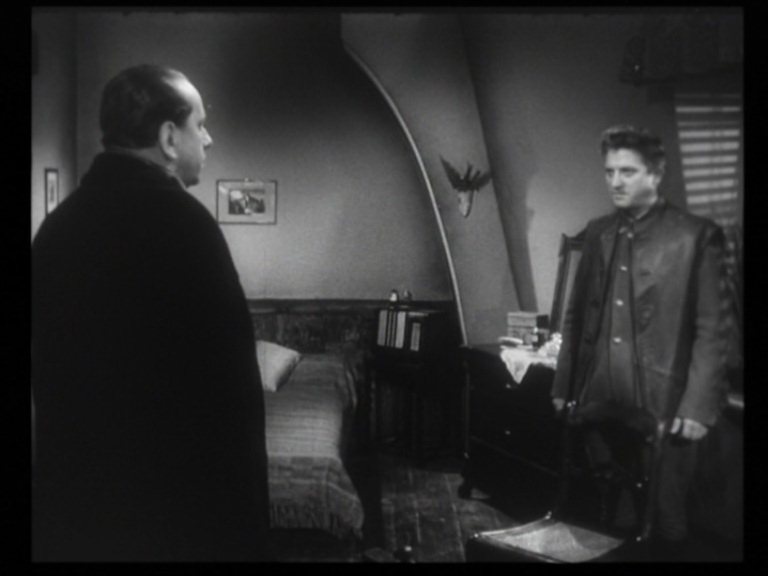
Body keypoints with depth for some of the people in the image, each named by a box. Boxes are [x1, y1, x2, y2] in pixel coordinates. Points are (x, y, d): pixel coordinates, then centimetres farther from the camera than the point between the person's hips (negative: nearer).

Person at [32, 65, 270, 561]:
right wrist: (246, 513, -11)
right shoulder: (178, 218, -18)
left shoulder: (58, 222, 5)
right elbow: (228, 377, -19)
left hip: (71, 493, 8)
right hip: (172, 501, -7)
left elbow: (48, 368, 13)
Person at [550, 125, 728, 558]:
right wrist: (564, 385, 12)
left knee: (666, 520, 8)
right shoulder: (598, 232, 10)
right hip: (598, 401, 4)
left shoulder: (697, 236, -5)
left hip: (661, 405, -4)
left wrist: (699, 406, -12)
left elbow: (711, 330, -7)